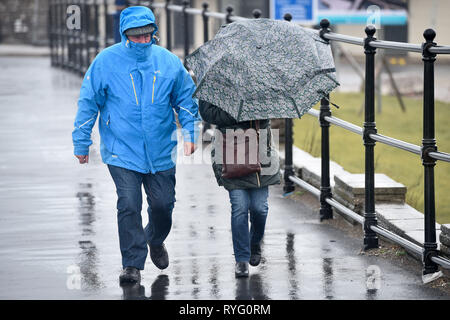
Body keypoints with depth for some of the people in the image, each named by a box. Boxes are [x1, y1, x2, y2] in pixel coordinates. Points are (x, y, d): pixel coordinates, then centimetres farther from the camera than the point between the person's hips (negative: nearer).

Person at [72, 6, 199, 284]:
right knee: (129, 206, -12)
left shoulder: (168, 62, 1)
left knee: (163, 204, 6)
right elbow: (88, 103, 1)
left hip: (161, 152, 2)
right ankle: (133, 264, -1)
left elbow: (186, 99, 12)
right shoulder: (106, 62, -5)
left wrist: (190, 133, 1)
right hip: (122, 151, -2)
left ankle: (156, 241, 39)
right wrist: (82, 143, 2)